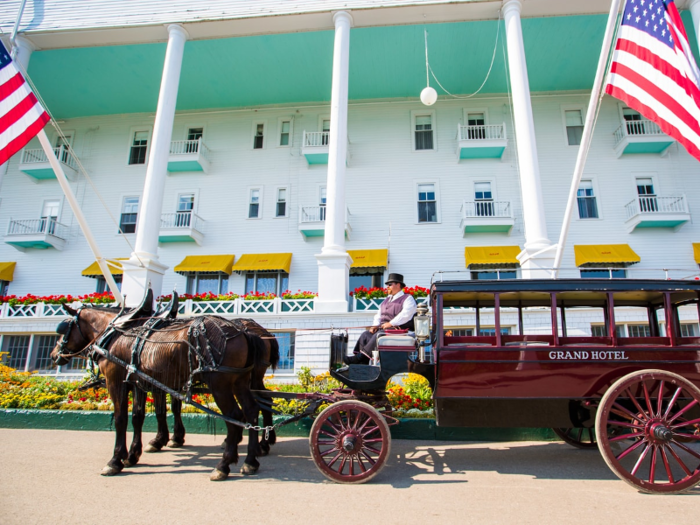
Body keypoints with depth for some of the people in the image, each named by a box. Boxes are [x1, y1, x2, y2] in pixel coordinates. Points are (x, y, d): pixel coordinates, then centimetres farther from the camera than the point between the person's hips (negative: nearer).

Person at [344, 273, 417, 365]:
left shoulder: (408, 299, 2)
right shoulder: (386, 300, 28)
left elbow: (406, 314, -14)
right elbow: (378, 315, 26)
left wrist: (390, 323, -19)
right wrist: (375, 325, 4)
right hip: (382, 328, 8)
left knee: (378, 335, -33)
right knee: (366, 334, -16)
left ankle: (360, 357, -33)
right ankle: (361, 364, -25)